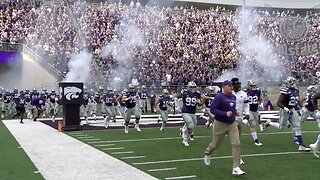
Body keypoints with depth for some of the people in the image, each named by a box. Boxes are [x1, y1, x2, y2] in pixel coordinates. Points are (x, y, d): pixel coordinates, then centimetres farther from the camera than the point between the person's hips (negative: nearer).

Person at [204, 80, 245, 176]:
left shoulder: (233, 97, 8)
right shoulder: (219, 97, -15)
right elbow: (212, 109, -20)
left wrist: (235, 111, 4)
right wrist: (225, 114, -28)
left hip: (232, 124, 6)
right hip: (220, 124, -5)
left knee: (236, 144, -8)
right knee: (215, 144, 10)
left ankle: (236, 168, -3)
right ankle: (207, 153, 46)